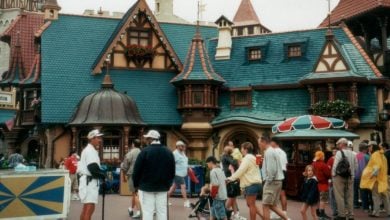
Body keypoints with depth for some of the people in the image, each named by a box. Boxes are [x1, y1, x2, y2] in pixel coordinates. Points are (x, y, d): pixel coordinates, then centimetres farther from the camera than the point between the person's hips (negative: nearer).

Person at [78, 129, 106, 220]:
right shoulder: (90, 151, -14)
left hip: (89, 180, 11)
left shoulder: (91, 150, 20)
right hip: (89, 181, -11)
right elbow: (93, 168, -22)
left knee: (86, 208, 17)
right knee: (90, 209, -13)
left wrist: (101, 174, 3)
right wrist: (103, 176, -8)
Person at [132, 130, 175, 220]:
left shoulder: (145, 151, -11)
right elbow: (172, 171, 10)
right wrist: (168, 184, 18)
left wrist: (136, 185, 4)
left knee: (147, 212, -1)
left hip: (146, 187, -4)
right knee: (162, 212, 9)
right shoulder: (168, 152, 6)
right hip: (163, 187, 5)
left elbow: (137, 170, -9)